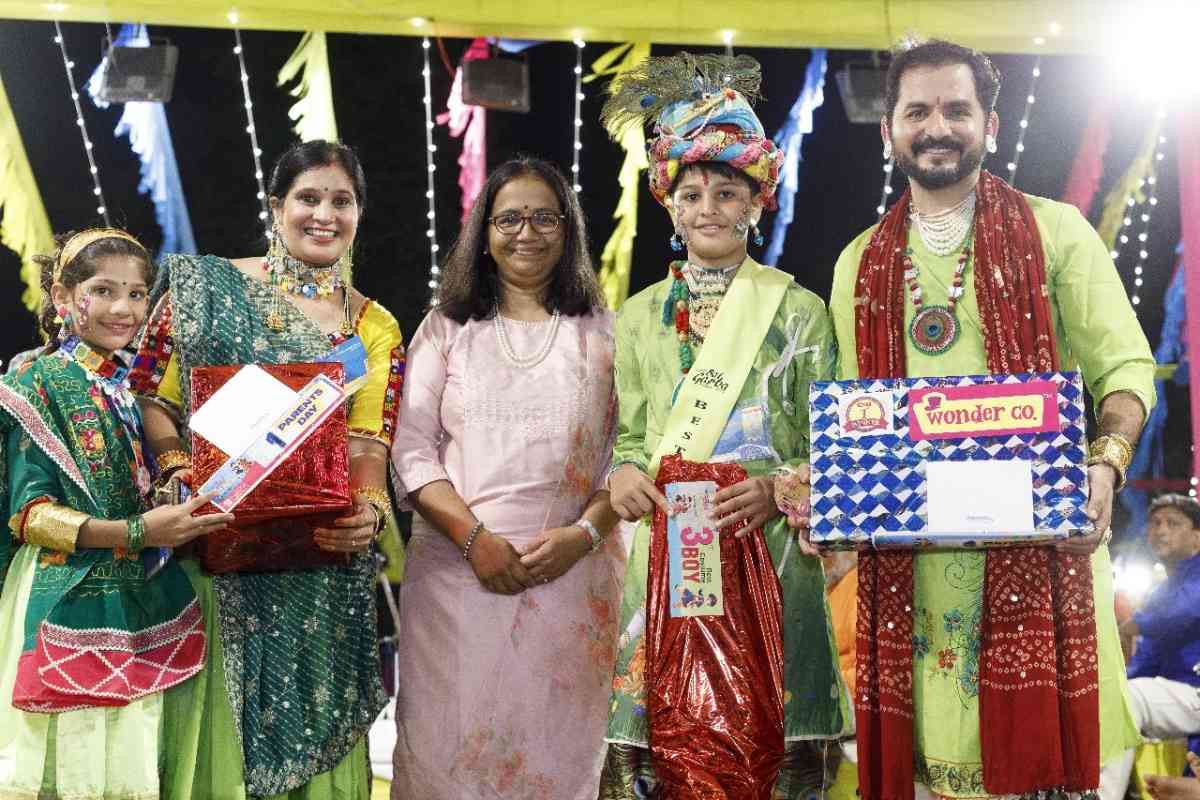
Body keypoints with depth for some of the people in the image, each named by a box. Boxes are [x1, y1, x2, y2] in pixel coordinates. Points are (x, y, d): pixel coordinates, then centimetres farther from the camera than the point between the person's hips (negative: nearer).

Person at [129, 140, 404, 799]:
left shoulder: (375, 329, 8)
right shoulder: (203, 285, 5)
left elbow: (370, 446, 0)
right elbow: (148, 393, 4)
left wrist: (369, 510, -19)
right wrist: (179, 471, -12)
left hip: (319, 562, 1)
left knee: (308, 738, 7)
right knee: (214, 730, 4)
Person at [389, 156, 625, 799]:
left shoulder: (604, 333, 8)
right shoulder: (446, 328, 9)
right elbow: (412, 451, 2)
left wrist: (583, 533, -12)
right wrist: (475, 538, -11)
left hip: (572, 574, 0)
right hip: (457, 570, 0)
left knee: (554, 747, 3)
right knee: (450, 743, 1)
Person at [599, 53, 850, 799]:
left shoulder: (799, 310, 4)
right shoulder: (640, 315, 13)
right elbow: (629, 435, 13)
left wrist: (780, 488, -17)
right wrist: (623, 474, -8)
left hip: (773, 552, -2)